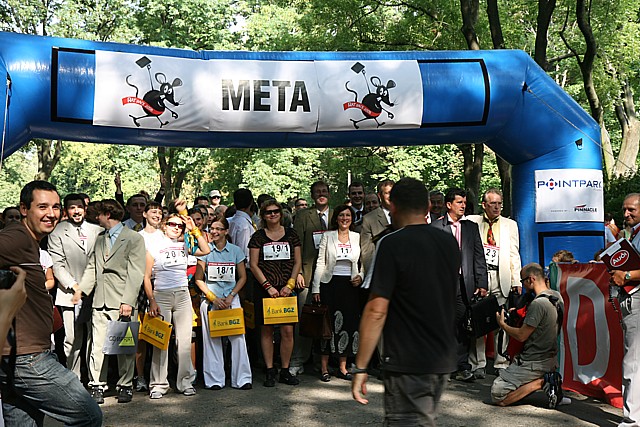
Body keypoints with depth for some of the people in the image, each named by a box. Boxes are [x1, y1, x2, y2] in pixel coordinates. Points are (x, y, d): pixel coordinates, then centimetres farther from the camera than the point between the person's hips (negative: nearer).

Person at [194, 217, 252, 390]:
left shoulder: (235, 251, 6)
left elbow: (242, 277, 8)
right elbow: (199, 279, 2)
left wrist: (230, 296, -5)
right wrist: (213, 298, -7)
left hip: (231, 299, 1)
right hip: (209, 300, 0)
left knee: (238, 337, -4)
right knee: (211, 339, 2)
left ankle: (242, 379, 3)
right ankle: (214, 380, 10)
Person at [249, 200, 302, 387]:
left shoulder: (291, 234, 9)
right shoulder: (258, 236, 5)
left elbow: (297, 262, 9)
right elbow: (253, 264, 1)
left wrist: (290, 284, -3)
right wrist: (268, 286, -8)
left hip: (286, 289, 1)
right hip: (264, 289, -1)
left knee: (288, 331, -2)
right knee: (266, 330, 2)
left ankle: (285, 371, 10)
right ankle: (270, 371, 11)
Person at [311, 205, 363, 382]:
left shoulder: (357, 237, 9)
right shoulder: (327, 236, 3)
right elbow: (320, 263, 0)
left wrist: (360, 276, -5)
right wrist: (316, 288, -4)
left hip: (350, 286, 2)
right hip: (330, 284, -2)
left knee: (349, 324, 4)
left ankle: (343, 367, 15)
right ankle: (324, 367, 8)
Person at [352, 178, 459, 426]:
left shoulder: (392, 244, -15)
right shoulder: (450, 243, 6)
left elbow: (377, 310, -19)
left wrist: (360, 368, -14)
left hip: (408, 363, -7)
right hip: (444, 360, 7)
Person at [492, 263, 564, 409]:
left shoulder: (538, 303, -23)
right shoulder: (556, 296, 6)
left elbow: (521, 336, -18)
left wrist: (502, 324, -4)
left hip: (534, 362, -9)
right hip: (550, 358, 10)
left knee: (497, 395, -10)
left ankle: (541, 382, -10)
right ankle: (548, 378, 10)